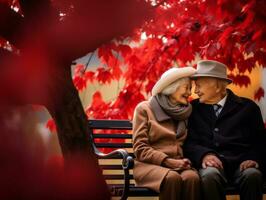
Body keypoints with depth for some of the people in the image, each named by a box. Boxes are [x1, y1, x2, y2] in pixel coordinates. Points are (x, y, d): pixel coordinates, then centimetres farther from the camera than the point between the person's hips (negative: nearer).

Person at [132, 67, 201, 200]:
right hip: (150, 165, -3)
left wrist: (184, 162, -5)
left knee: (192, 178, -32)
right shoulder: (144, 109, 3)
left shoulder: (184, 112, 18)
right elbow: (140, 149, -4)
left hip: (178, 165, 4)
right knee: (173, 178, -37)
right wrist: (168, 161, -15)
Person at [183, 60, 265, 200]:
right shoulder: (193, 108, 16)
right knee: (210, 175, -36)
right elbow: (188, 141, 7)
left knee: (253, 175, -34)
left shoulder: (247, 107, 13)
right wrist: (204, 154, -14)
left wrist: (254, 158, -10)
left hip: (240, 163, 0)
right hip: (212, 163, 0)